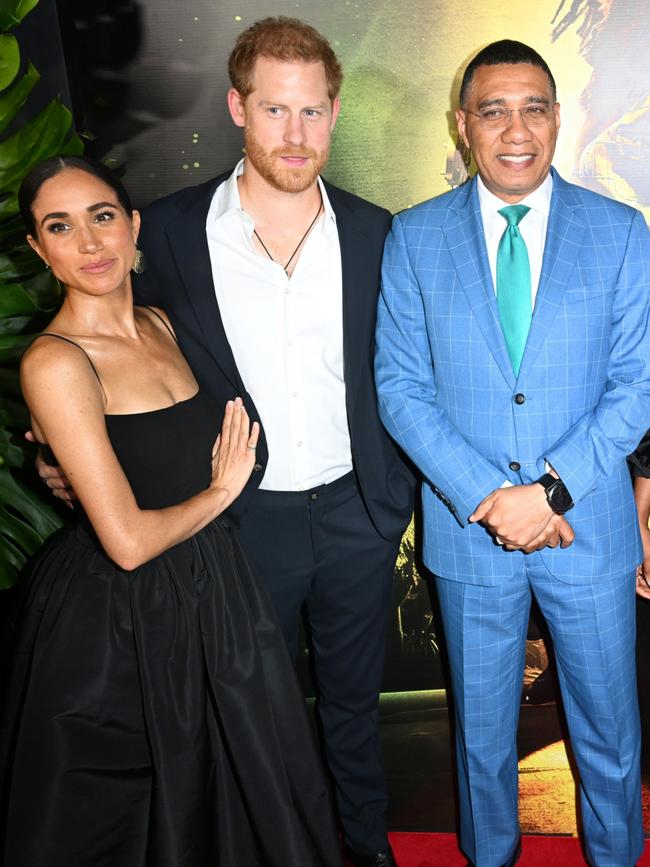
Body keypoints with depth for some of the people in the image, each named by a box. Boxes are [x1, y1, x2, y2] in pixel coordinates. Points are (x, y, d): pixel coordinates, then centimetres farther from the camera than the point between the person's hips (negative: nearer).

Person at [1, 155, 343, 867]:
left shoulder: (158, 325, 2)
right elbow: (128, 541, -24)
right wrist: (220, 491, -9)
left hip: (210, 587, 7)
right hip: (121, 620, -7)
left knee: (240, 789, 25)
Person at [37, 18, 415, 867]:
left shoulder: (371, 230, -4)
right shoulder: (172, 229, -10)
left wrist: (398, 489, 3)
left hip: (354, 512, 2)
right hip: (244, 518, -1)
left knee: (355, 696, 22)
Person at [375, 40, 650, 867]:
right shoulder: (414, 237, -2)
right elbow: (400, 386, -5)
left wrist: (552, 490, -17)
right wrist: (484, 496, -16)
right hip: (469, 529, 0)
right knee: (483, 730, 20)